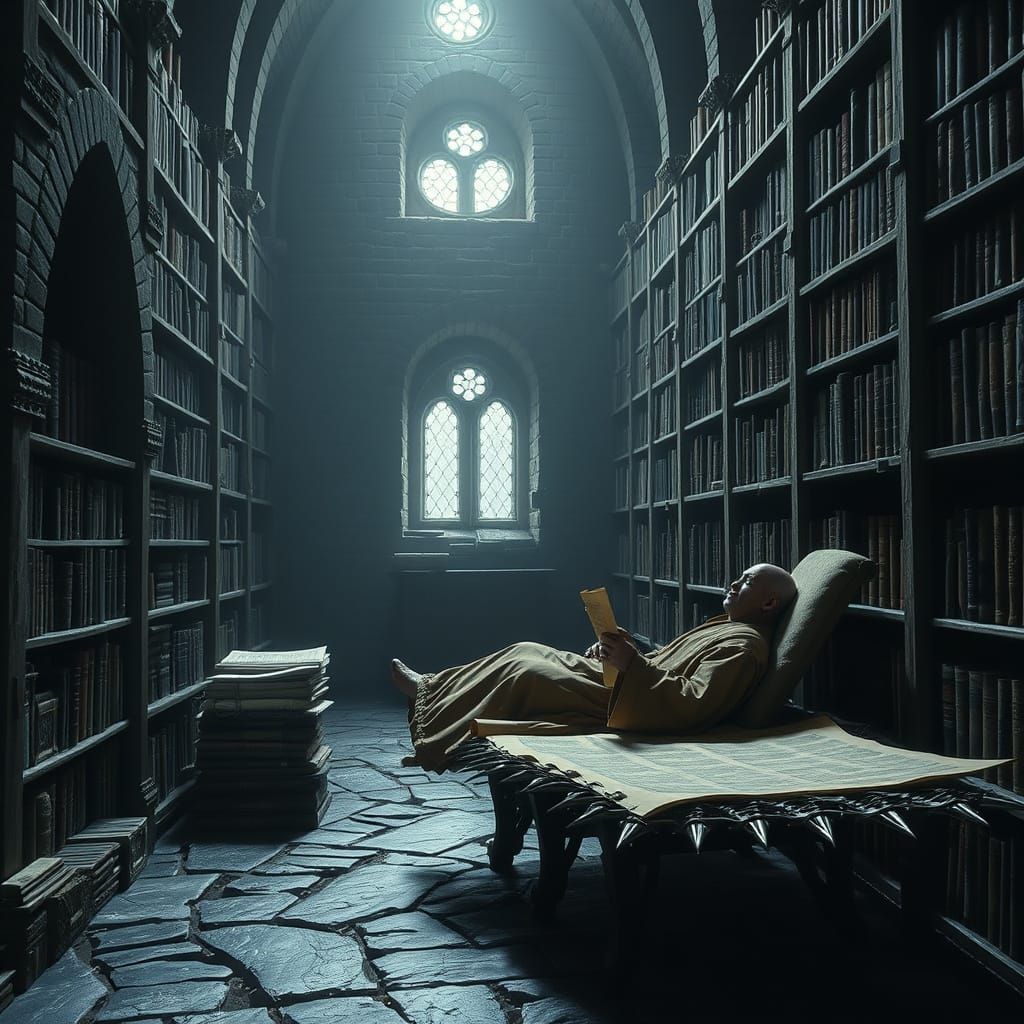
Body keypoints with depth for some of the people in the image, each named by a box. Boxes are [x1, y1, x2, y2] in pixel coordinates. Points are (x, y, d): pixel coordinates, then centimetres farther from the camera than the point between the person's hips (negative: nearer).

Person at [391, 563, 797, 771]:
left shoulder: (744, 646, -16)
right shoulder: (727, 627, 16)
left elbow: (693, 706, -30)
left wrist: (633, 664, -33)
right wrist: (621, 654, 6)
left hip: (627, 712, -10)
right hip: (621, 686, 10)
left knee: (523, 674, -13)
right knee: (527, 653, 8)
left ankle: (433, 744, 0)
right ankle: (432, 689, 17)